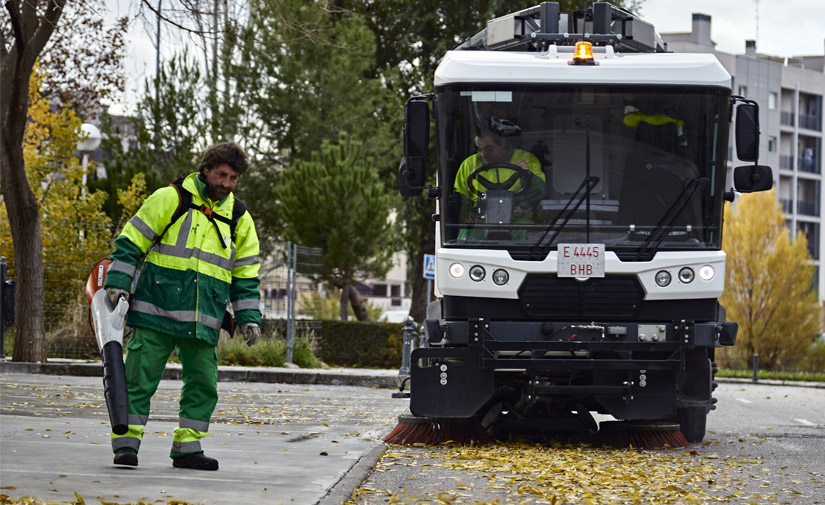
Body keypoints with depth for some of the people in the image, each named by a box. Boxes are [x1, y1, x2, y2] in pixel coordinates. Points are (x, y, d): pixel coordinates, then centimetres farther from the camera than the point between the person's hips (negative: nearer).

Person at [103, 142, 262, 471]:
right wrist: (117, 283, -9)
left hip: (202, 320, 4)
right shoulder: (169, 199, -1)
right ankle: (126, 444, 0)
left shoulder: (240, 220, 12)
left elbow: (245, 275, 17)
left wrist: (249, 317, 9)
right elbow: (131, 242, -1)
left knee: (203, 382, 1)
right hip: (156, 310, -4)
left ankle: (188, 448, 10)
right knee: (141, 376, -5)